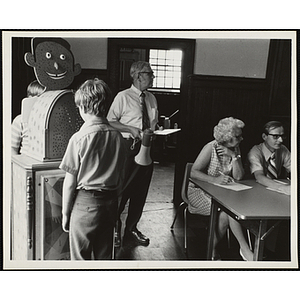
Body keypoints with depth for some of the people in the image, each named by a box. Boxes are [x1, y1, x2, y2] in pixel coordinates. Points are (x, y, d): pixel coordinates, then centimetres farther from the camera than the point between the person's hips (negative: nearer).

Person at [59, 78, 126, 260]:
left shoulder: (80, 138, -14)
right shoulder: (117, 136, -2)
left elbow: (70, 183, -10)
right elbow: (120, 178, 5)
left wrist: (65, 213, 3)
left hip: (86, 203, -4)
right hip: (111, 203, 5)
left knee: (80, 257, 13)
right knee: (104, 255, 19)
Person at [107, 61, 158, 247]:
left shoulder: (152, 98, 12)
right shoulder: (123, 97, -5)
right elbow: (110, 121, -8)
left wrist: (157, 130, 0)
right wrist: (131, 129, -18)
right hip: (128, 147, -6)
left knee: (141, 190, 12)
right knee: (122, 189, 0)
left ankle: (132, 229, 30)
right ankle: (114, 228, 22)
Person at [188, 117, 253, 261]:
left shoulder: (235, 150, 1)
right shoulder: (211, 148, -16)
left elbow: (238, 177, -6)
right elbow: (193, 172, -20)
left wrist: (234, 156, -18)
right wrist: (215, 179, -31)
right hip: (200, 190, -5)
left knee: (225, 215, -24)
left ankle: (212, 250, -4)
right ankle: (244, 248, -11)